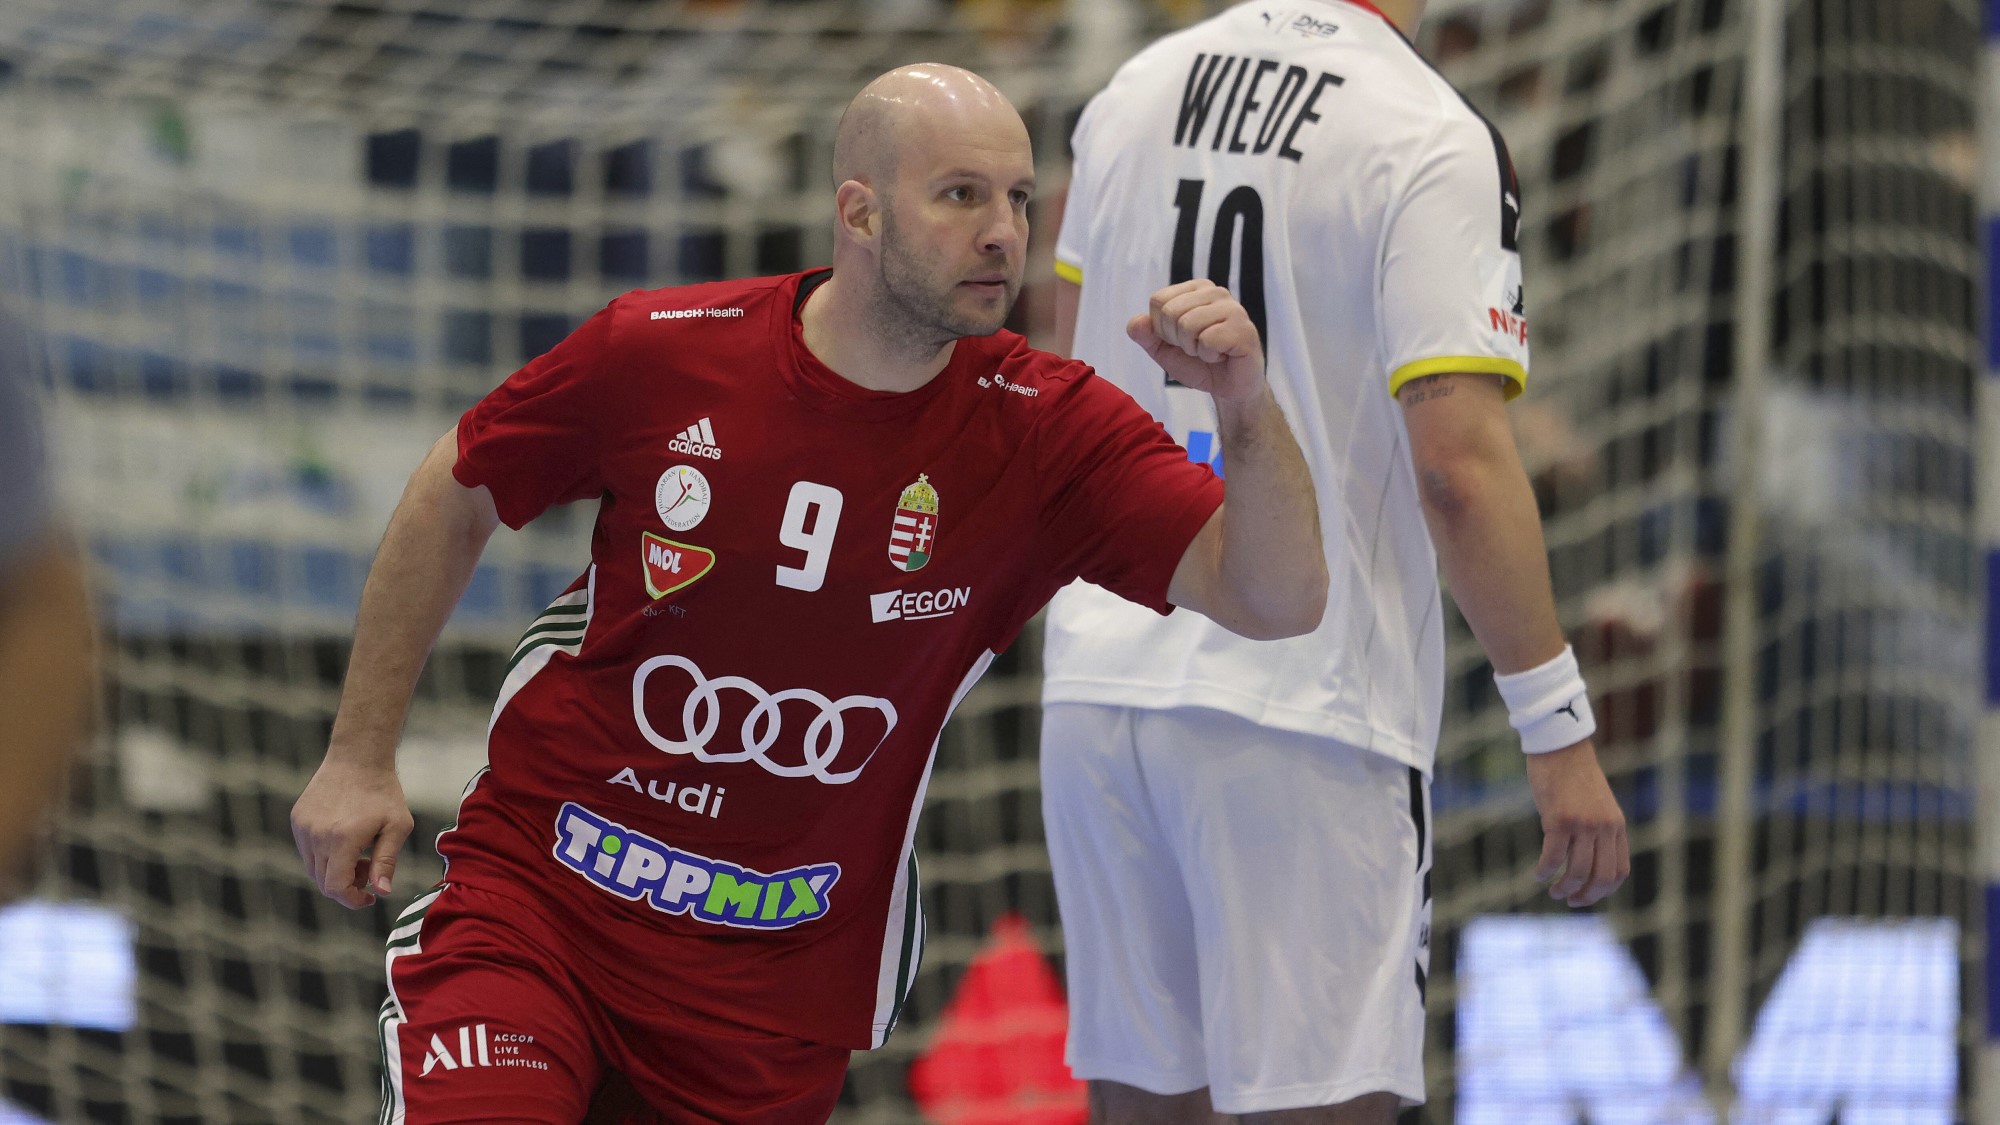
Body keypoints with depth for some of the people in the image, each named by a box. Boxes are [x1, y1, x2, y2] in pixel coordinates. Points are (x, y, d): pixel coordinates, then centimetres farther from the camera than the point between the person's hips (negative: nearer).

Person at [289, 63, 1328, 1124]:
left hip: (783, 980, 2)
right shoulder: (658, 352, -9)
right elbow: (454, 498, 7)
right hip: (533, 902, -2)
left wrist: (1246, 408, -34)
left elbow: (1277, 600, -16)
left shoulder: (1045, 430, -8)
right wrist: (358, 758, 8)